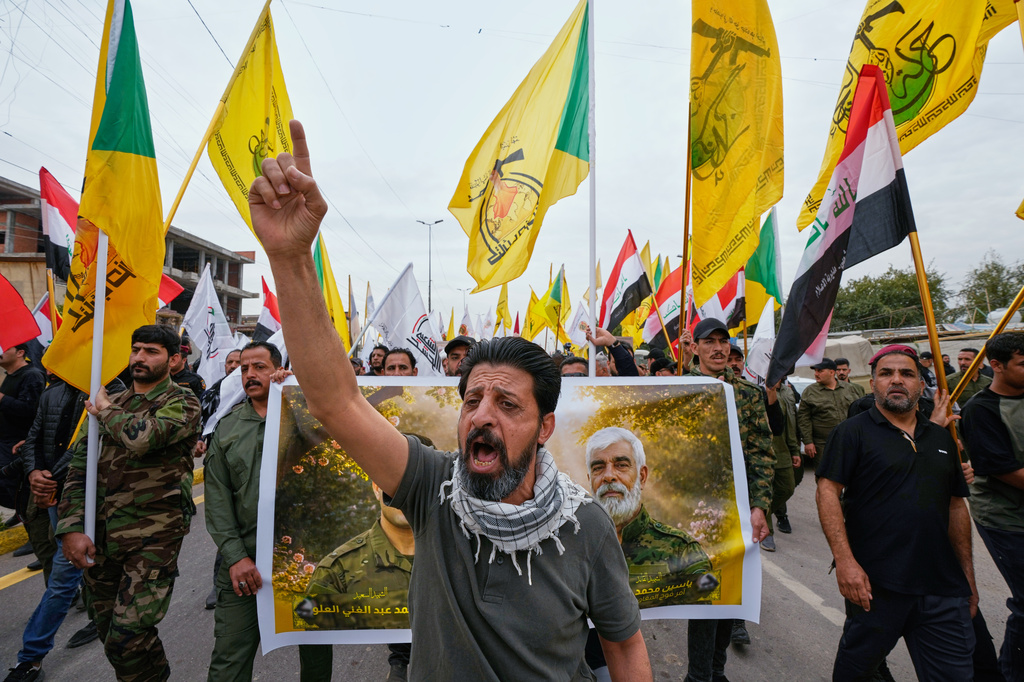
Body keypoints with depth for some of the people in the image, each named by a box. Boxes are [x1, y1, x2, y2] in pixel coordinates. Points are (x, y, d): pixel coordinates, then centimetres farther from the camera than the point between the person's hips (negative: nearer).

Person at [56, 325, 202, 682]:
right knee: (108, 633, 17)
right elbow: (79, 467, 9)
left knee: (127, 638, -10)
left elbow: (143, 436, -27)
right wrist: (71, 527, -2)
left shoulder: (182, 402, -7)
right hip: (100, 534, 6)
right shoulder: (109, 402, 11)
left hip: (154, 535, -6)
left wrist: (106, 411, -6)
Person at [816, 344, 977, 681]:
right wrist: (845, 560, -22)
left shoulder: (941, 438, 13)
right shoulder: (853, 432, -5)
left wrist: (968, 577, 16)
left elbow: (956, 507, 17)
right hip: (874, 584, -4)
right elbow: (827, 492, -13)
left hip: (943, 589, 5)